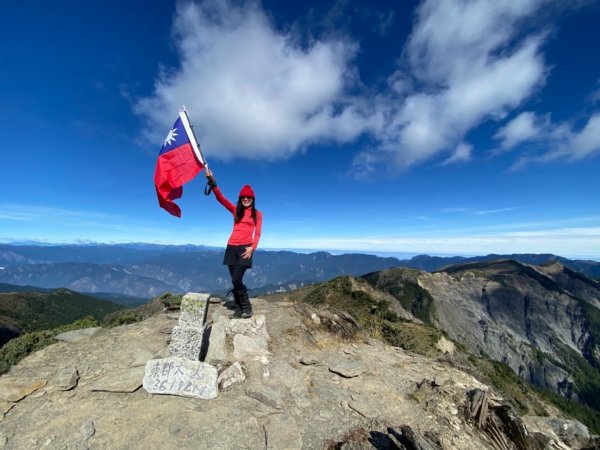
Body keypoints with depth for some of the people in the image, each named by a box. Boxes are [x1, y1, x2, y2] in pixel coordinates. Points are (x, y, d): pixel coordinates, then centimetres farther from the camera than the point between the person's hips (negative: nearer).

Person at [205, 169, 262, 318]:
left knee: (237, 280, -13)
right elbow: (221, 198, -1)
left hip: (245, 248, -4)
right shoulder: (235, 210, 12)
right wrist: (212, 182, -16)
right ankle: (239, 308, 17)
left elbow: (257, 234, 2)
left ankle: (247, 307, 3)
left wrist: (252, 248, -14)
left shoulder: (257, 214, 6)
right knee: (235, 281, 6)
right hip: (232, 247, 4)